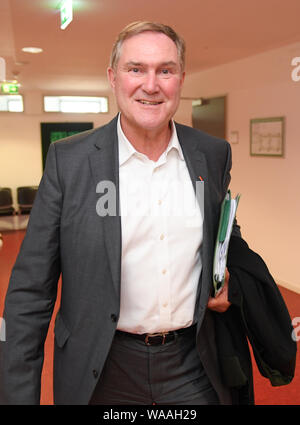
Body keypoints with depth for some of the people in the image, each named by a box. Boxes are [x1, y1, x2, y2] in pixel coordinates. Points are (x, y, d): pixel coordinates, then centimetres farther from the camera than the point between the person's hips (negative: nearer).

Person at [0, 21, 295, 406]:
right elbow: (31, 288, -9)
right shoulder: (68, 159, -11)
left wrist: (229, 278, -5)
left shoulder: (214, 154, -3)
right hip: (103, 372, -1)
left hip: (193, 365, 2)